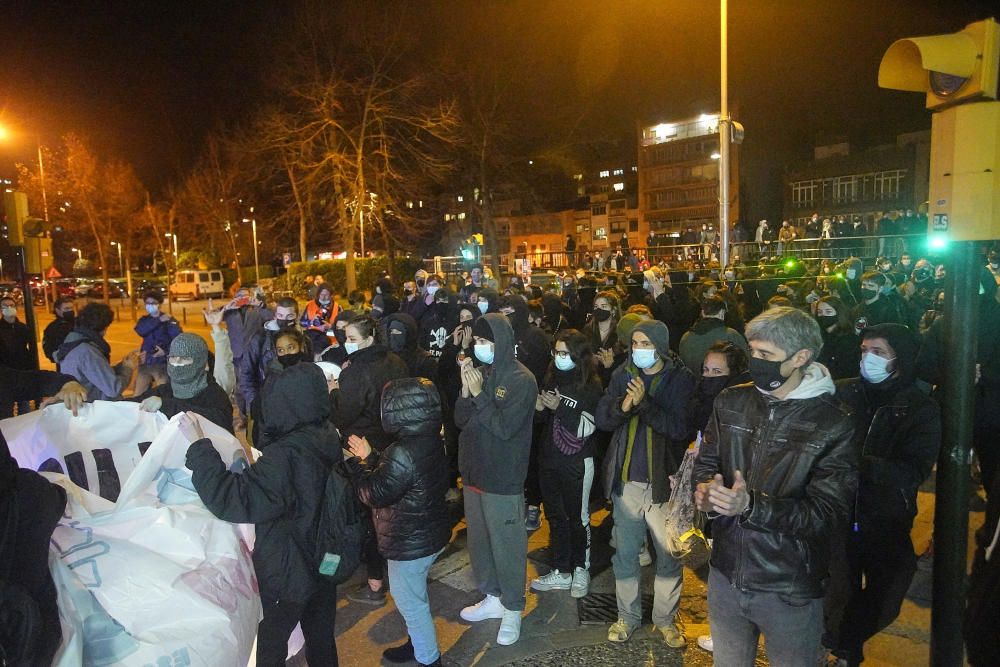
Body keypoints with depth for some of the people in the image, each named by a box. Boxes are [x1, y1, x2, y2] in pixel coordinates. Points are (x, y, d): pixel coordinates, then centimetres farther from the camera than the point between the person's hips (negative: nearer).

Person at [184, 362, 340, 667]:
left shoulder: (286, 455, -31)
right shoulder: (327, 438, -6)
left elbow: (234, 499, -34)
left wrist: (199, 446, -29)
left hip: (287, 574, -7)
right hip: (325, 562, 7)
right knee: (321, 637, 23)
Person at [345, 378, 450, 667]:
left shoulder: (403, 453, -32)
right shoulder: (430, 440, -3)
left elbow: (375, 494, -23)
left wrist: (356, 462, -10)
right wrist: (369, 457, 6)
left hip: (411, 544, -9)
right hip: (431, 534, 9)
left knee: (410, 602, 12)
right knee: (414, 595, 28)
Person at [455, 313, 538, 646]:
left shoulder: (521, 379, -14)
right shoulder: (479, 371, 5)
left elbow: (505, 427, -20)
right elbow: (460, 420, 5)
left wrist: (479, 394, -19)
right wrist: (466, 390, -11)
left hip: (503, 478, -7)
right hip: (473, 471, 7)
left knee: (506, 544, 5)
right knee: (479, 541, 18)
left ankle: (513, 609, 24)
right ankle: (492, 597, 36)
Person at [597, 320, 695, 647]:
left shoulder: (681, 379, -8)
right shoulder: (623, 373, 2)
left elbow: (681, 426, -17)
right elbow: (601, 418, -3)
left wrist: (644, 402, -26)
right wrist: (623, 405, -22)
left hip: (664, 480, -2)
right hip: (626, 479, 3)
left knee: (669, 555, 10)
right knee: (625, 552, 13)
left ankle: (666, 619, 31)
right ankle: (627, 616, 32)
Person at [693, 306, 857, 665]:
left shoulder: (833, 424, -15)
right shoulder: (731, 402, -1)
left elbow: (830, 512, -18)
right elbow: (706, 461, 6)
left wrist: (752, 505, -31)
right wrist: (705, 488, -18)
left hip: (790, 591, -4)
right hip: (726, 576, 4)